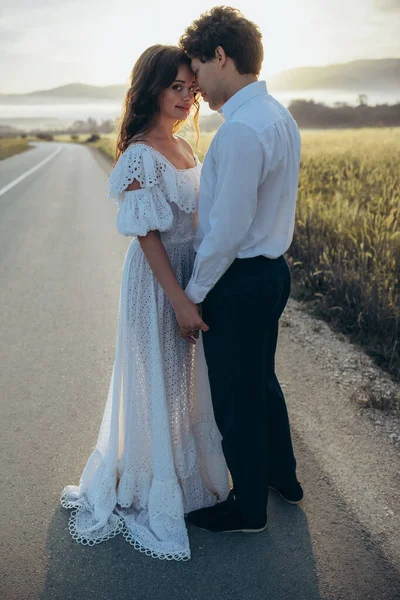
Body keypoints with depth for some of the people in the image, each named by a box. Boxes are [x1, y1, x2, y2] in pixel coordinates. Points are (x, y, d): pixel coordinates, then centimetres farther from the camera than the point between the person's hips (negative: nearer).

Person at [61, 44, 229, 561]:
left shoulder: (185, 148, 9)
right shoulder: (141, 154, -17)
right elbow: (147, 234, -20)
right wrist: (179, 300, -21)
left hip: (189, 274, 8)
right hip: (157, 283, -8)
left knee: (186, 379, 20)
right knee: (158, 385, 6)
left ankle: (187, 470, 42)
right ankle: (153, 495, 28)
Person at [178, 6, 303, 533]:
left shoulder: (242, 130, -24)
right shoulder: (279, 116, 8)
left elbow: (227, 231, -25)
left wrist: (193, 294, -12)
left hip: (238, 282, -10)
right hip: (271, 270, 10)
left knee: (237, 399, 9)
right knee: (261, 380, 26)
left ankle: (248, 509, 31)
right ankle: (282, 476, 47)